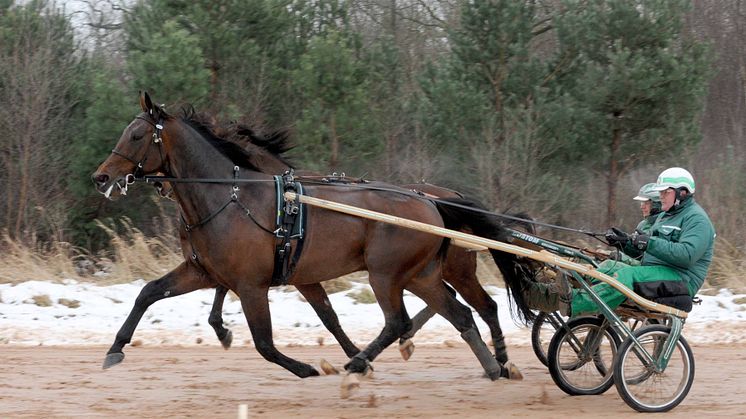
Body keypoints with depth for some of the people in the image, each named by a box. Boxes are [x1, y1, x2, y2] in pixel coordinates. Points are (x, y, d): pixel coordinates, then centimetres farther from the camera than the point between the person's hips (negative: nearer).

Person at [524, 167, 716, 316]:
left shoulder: (696, 219, -5)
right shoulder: (665, 216, 26)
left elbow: (687, 254, -22)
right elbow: (641, 253, 25)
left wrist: (649, 242, -23)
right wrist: (627, 242, 3)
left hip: (682, 280, -9)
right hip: (656, 273, 9)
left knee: (626, 276, -31)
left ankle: (573, 304, -46)